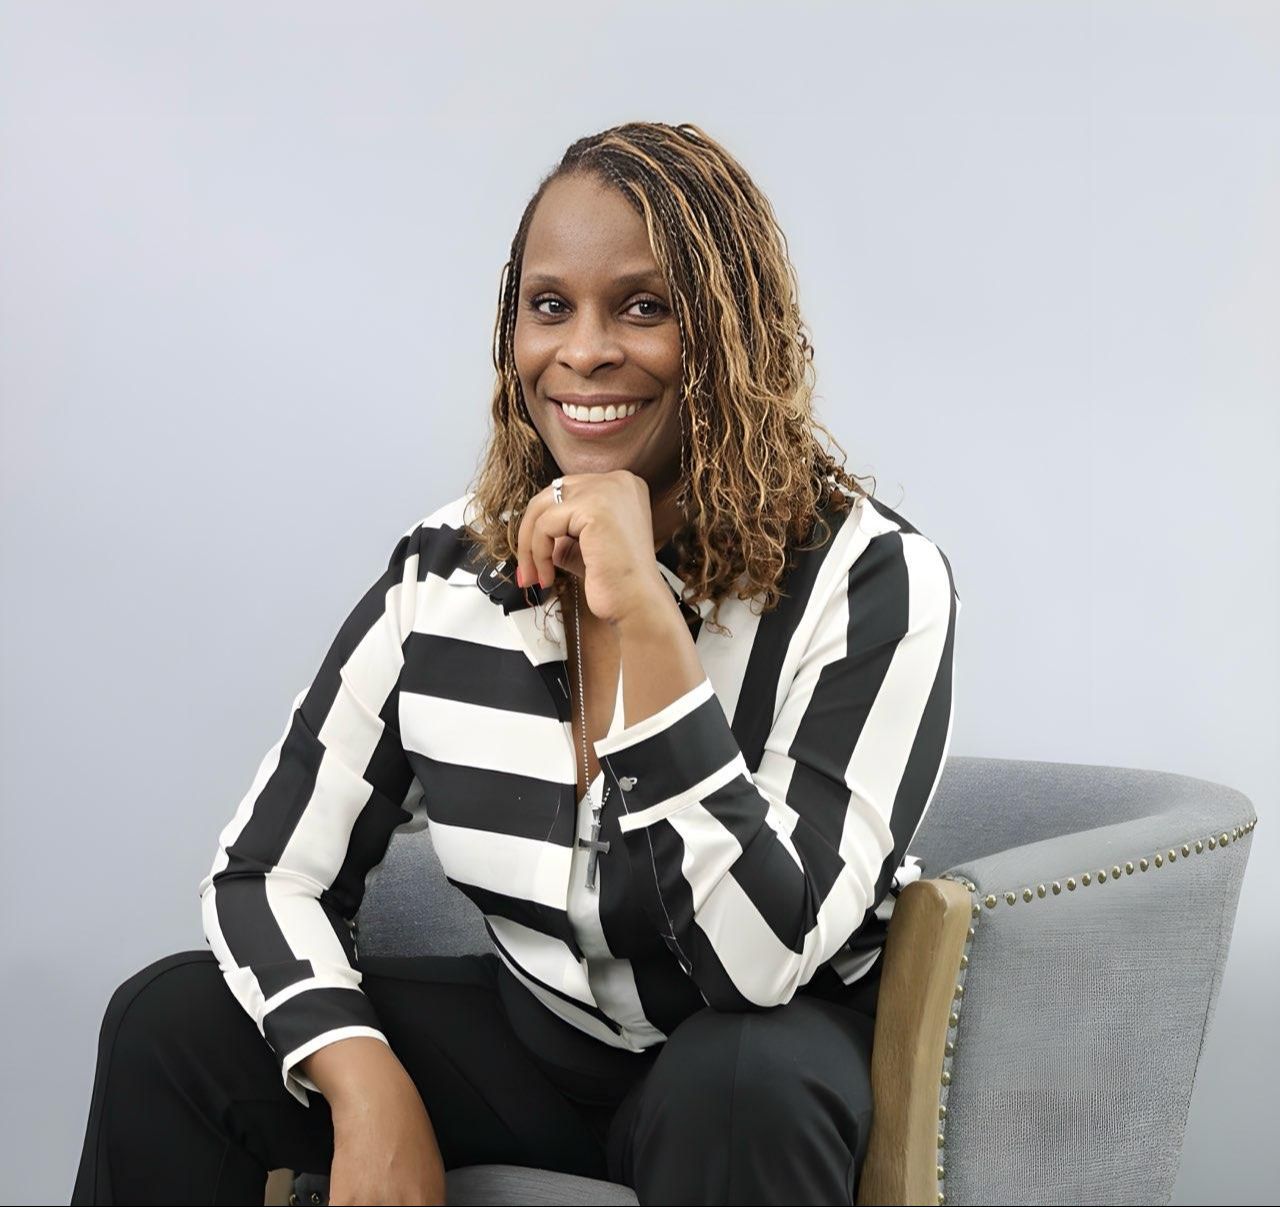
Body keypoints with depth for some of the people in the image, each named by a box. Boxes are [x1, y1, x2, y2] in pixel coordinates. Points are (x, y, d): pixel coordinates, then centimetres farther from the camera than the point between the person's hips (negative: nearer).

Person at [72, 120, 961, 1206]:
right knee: (168, 1022, -10)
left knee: (739, 1084, -37)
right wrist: (365, 1085, -22)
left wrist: (645, 617, -33)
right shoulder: (444, 574, -7)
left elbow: (767, 962, -27)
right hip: (534, 1030, 4)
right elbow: (270, 872, -4)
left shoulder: (870, 579, -19)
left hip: (765, 1060, -3)